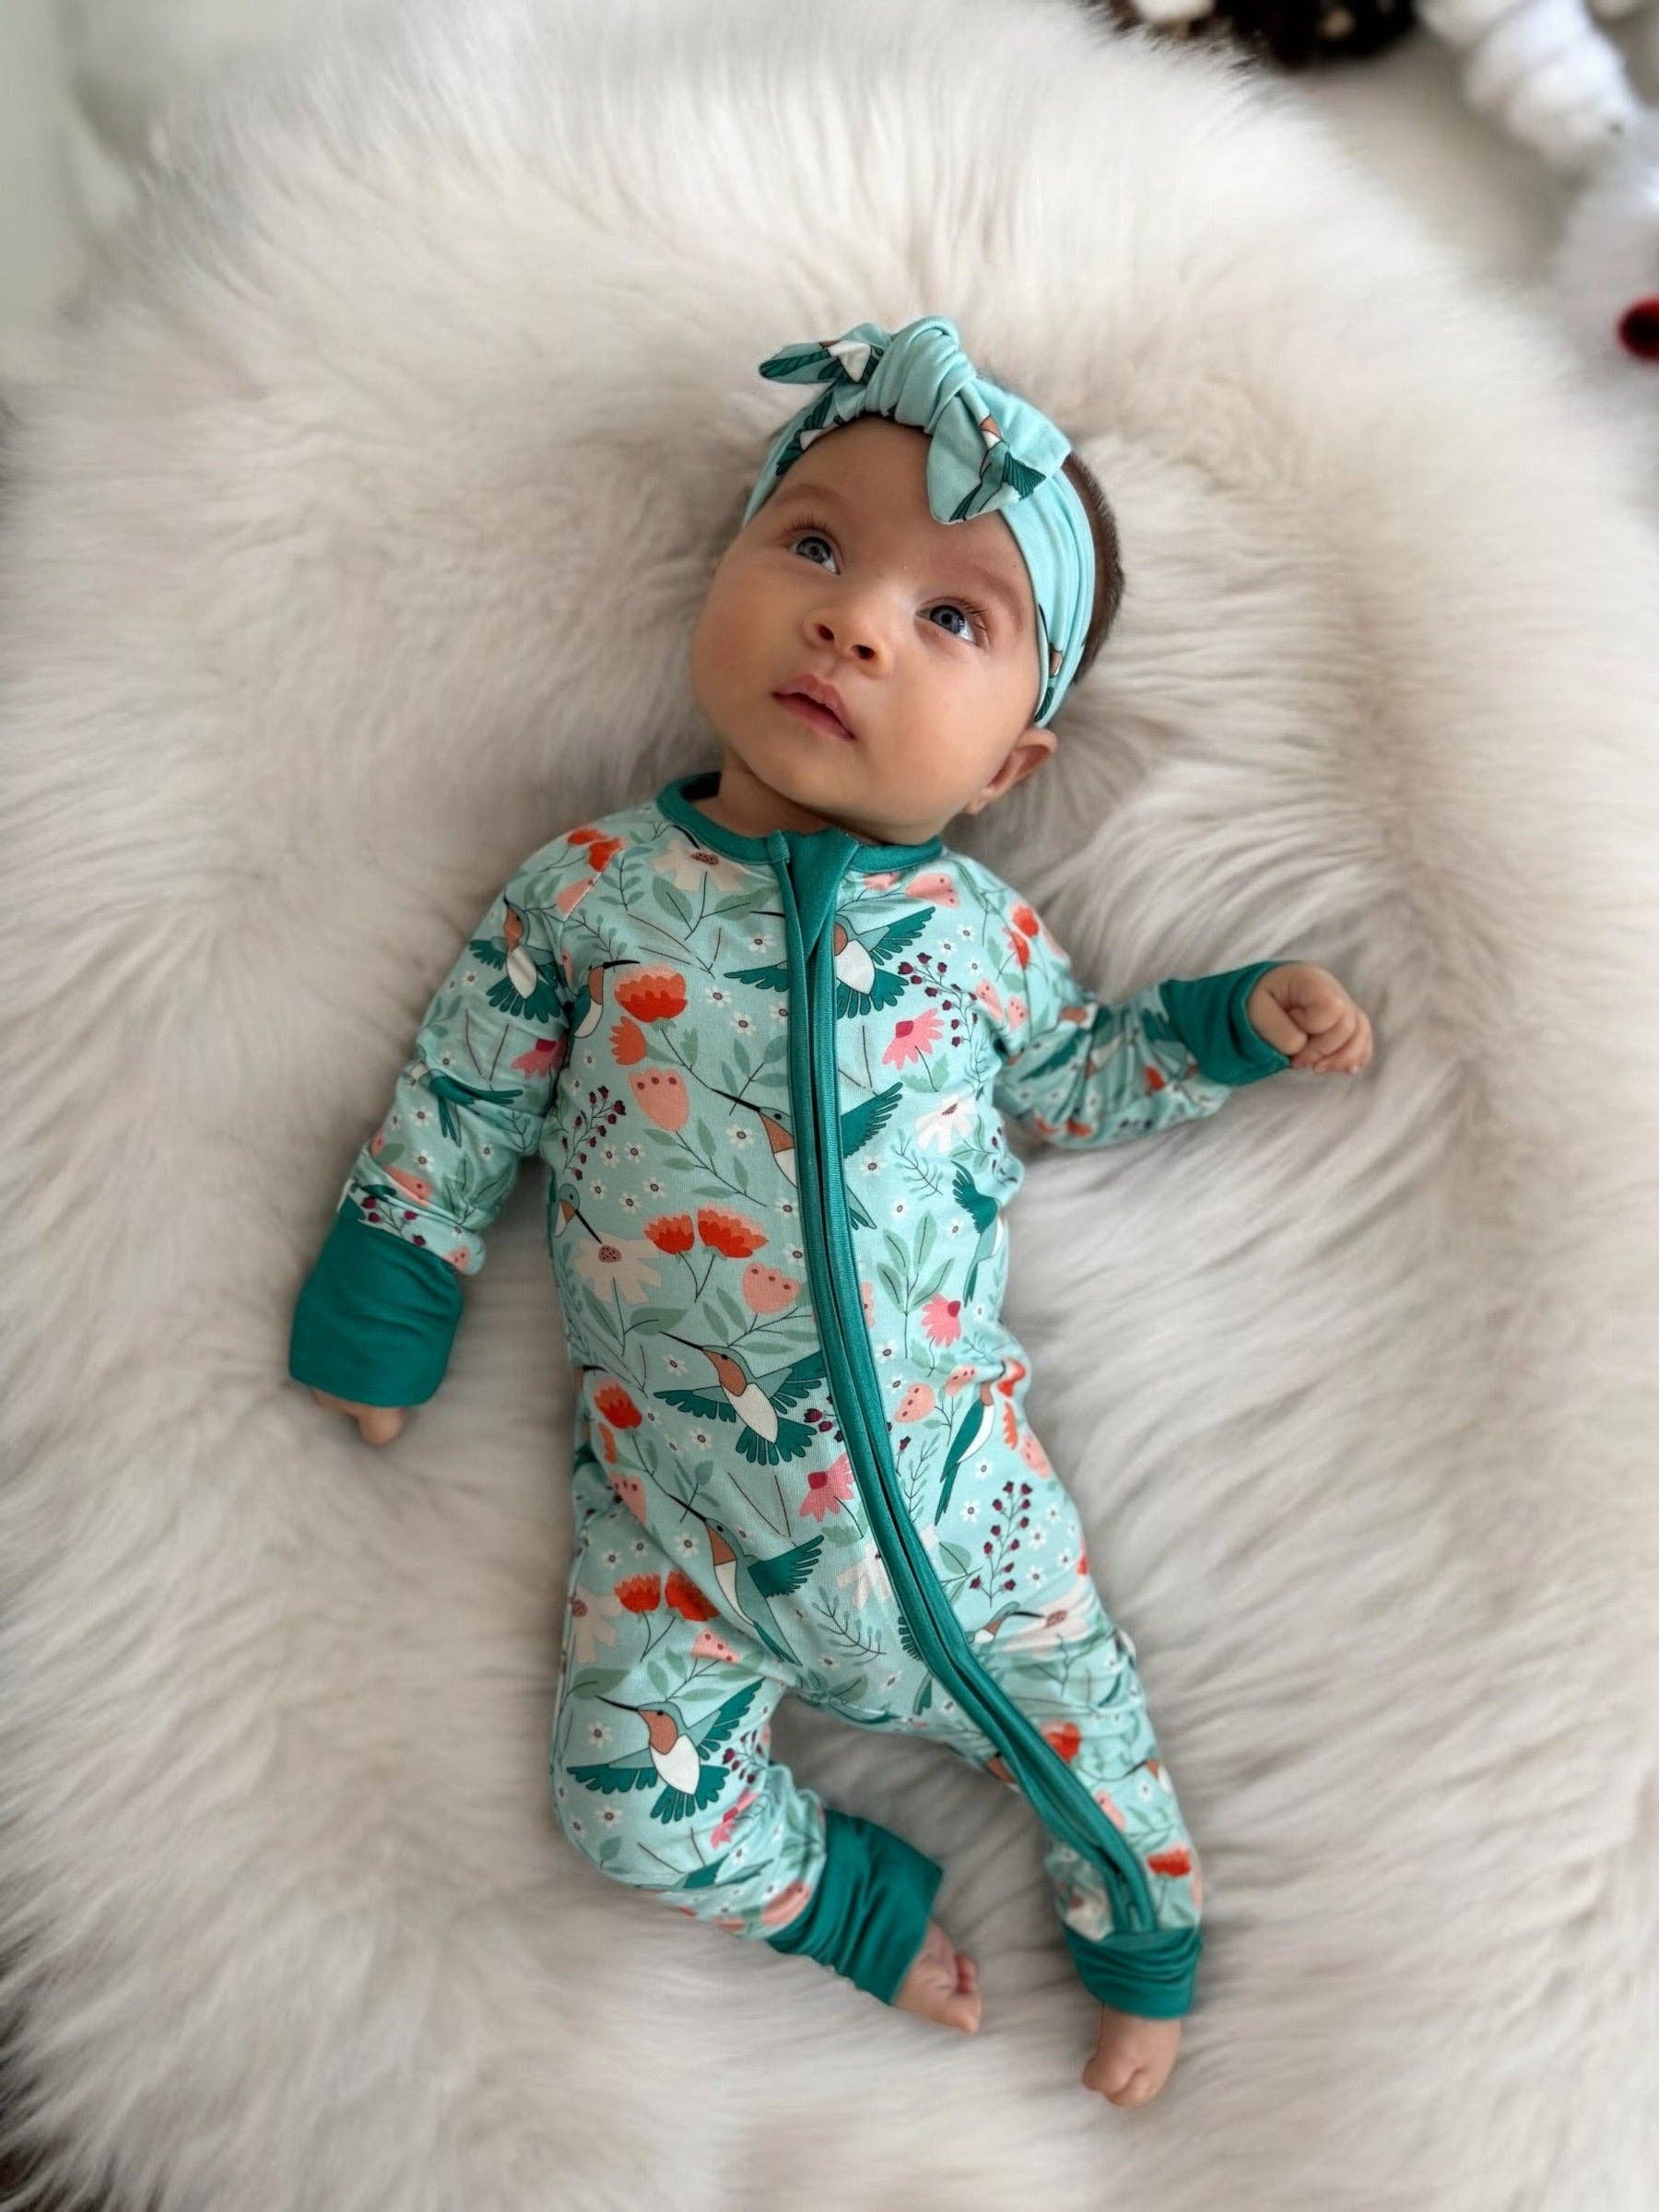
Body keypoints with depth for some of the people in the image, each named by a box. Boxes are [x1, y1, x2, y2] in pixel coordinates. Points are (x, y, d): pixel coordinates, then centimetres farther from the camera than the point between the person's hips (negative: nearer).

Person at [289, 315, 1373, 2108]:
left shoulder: (978, 931, -2)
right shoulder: (594, 885, -5)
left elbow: (1075, 1080, 16)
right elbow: (464, 1096, 4)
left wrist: (1236, 1019, 3)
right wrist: (384, 1309, 6)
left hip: (943, 1458, 1)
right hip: (674, 1493, 0)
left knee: (1065, 1708, 11)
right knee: (630, 1789, -2)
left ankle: (1142, 1941, 40)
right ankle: (856, 1903, 24)